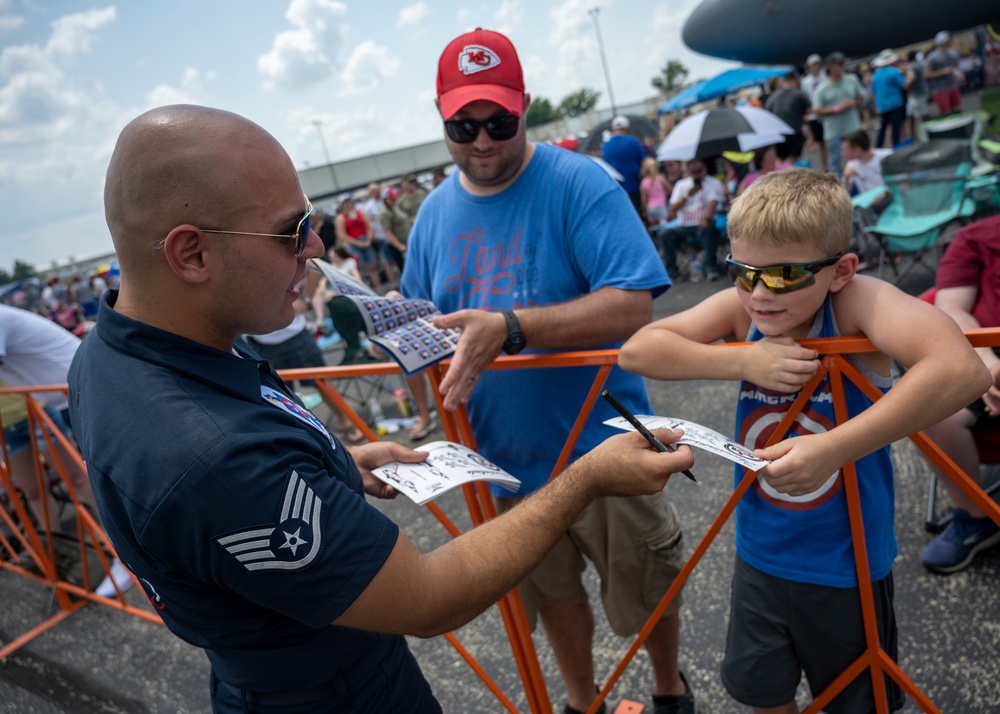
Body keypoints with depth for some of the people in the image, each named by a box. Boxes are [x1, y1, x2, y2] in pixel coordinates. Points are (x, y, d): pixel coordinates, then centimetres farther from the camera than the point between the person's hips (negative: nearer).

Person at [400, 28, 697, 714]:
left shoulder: (580, 184, -16)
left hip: (602, 447, -4)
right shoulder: (435, 212, 2)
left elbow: (633, 306, -27)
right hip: (505, 458, 5)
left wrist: (509, 329, -36)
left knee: (647, 593, 18)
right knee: (552, 594, 25)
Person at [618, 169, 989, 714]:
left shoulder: (855, 302, -24)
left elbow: (961, 371, -40)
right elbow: (636, 350, -19)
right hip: (760, 557, 3)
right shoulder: (741, 309, -13)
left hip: (846, 566, -3)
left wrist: (833, 449, -42)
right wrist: (744, 362, -29)